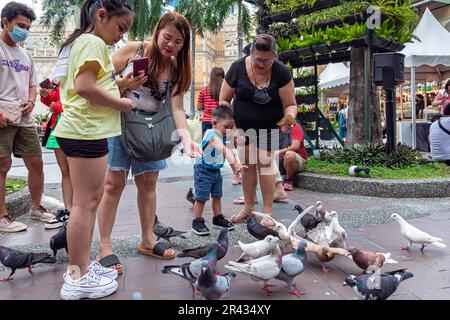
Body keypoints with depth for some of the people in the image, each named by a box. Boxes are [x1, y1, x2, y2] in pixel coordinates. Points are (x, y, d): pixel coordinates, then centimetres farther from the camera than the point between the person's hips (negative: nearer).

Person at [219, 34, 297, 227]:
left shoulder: (281, 72, -15)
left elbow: (290, 104, -10)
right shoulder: (238, 68, -12)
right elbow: (224, 99, -4)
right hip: (243, 126, 2)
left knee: (264, 163, -8)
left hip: (269, 127, -2)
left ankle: (267, 211, 2)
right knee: (247, 164, 4)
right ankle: (248, 208, 16)